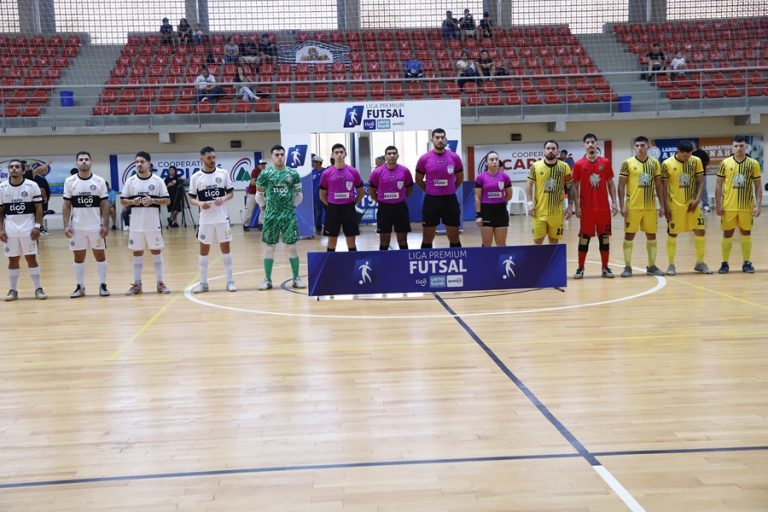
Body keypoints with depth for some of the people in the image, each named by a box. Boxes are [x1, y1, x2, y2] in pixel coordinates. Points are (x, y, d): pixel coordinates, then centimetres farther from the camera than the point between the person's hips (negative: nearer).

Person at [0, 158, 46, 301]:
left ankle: (38, 289, 6)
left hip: (28, 228, -2)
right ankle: (13, 290, 14)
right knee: (13, 260, 7)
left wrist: (37, 226, -9)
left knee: (31, 258, 1)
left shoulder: (32, 185, -3)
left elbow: (38, 208, -2)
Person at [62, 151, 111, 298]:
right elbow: (67, 206, 4)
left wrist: (105, 225, -7)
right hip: (77, 227, 1)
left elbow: (105, 205, 0)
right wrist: (66, 225, -5)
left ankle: (103, 285, 13)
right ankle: (80, 287, 14)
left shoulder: (99, 181, -1)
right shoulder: (69, 181, 1)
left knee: (100, 255, 4)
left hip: (96, 226, -1)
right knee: (79, 257, 6)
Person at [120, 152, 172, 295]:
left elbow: (167, 200, -1)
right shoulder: (130, 181, 4)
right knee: (137, 252, 7)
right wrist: (132, 201, -14)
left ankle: (160, 283, 12)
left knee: (156, 251, 5)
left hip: (153, 223, -1)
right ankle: (137, 284, 14)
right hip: (136, 224, 2)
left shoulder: (158, 180, -1)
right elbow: (122, 201, 7)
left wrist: (153, 200, -16)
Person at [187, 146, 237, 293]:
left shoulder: (223, 173, 0)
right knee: (204, 250, 6)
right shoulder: (196, 177, -1)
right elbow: (191, 198, 2)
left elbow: (231, 193, 7)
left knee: (225, 248, 4)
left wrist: (224, 198, -14)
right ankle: (203, 283, 15)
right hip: (205, 220, 0)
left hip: (222, 218, 0)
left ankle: (230, 281, 11)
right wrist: (200, 204, -18)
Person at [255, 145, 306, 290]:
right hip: (271, 215, 0)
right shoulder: (265, 174, -1)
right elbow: (259, 194, 8)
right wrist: (264, 207, 7)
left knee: (292, 246, 3)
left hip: (289, 215, 1)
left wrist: (292, 206, 9)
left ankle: (296, 278, 11)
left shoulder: (293, 173, 2)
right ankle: (267, 279, 10)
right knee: (269, 246, 3)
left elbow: (299, 194, 12)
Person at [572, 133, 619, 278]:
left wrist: (614, 202, 1)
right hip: (586, 208, -2)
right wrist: (577, 206, -6)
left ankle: (605, 267, 13)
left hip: (604, 207, 2)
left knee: (604, 236, 5)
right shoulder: (578, 165, -1)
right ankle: (581, 268, 10)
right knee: (584, 237, 3)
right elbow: (575, 187, 1)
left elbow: (610, 184, 8)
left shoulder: (605, 162, 4)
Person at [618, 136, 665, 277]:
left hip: (650, 207, 3)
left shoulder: (654, 163, 6)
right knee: (629, 235, 1)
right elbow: (621, 185, -3)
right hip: (633, 206, -3)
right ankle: (628, 266, 9)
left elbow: (658, 185, 11)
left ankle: (652, 266, 18)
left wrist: (662, 205, 6)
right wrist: (622, 206, -10)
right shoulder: (628, 163, -4)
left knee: (651, 235, 8)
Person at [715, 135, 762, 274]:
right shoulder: (725, 163, -1)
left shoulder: (753, 164, 0)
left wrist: (758, 205, -5)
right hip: (728, 206, 0)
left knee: (746, 233, 7)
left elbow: (757, 186, 3)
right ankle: (725, 263, 14)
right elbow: (719, 185, 2)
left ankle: (747, 263, 16)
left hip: (747, 207, 0)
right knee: (727, 234, 5)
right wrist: (718, 205, -4)